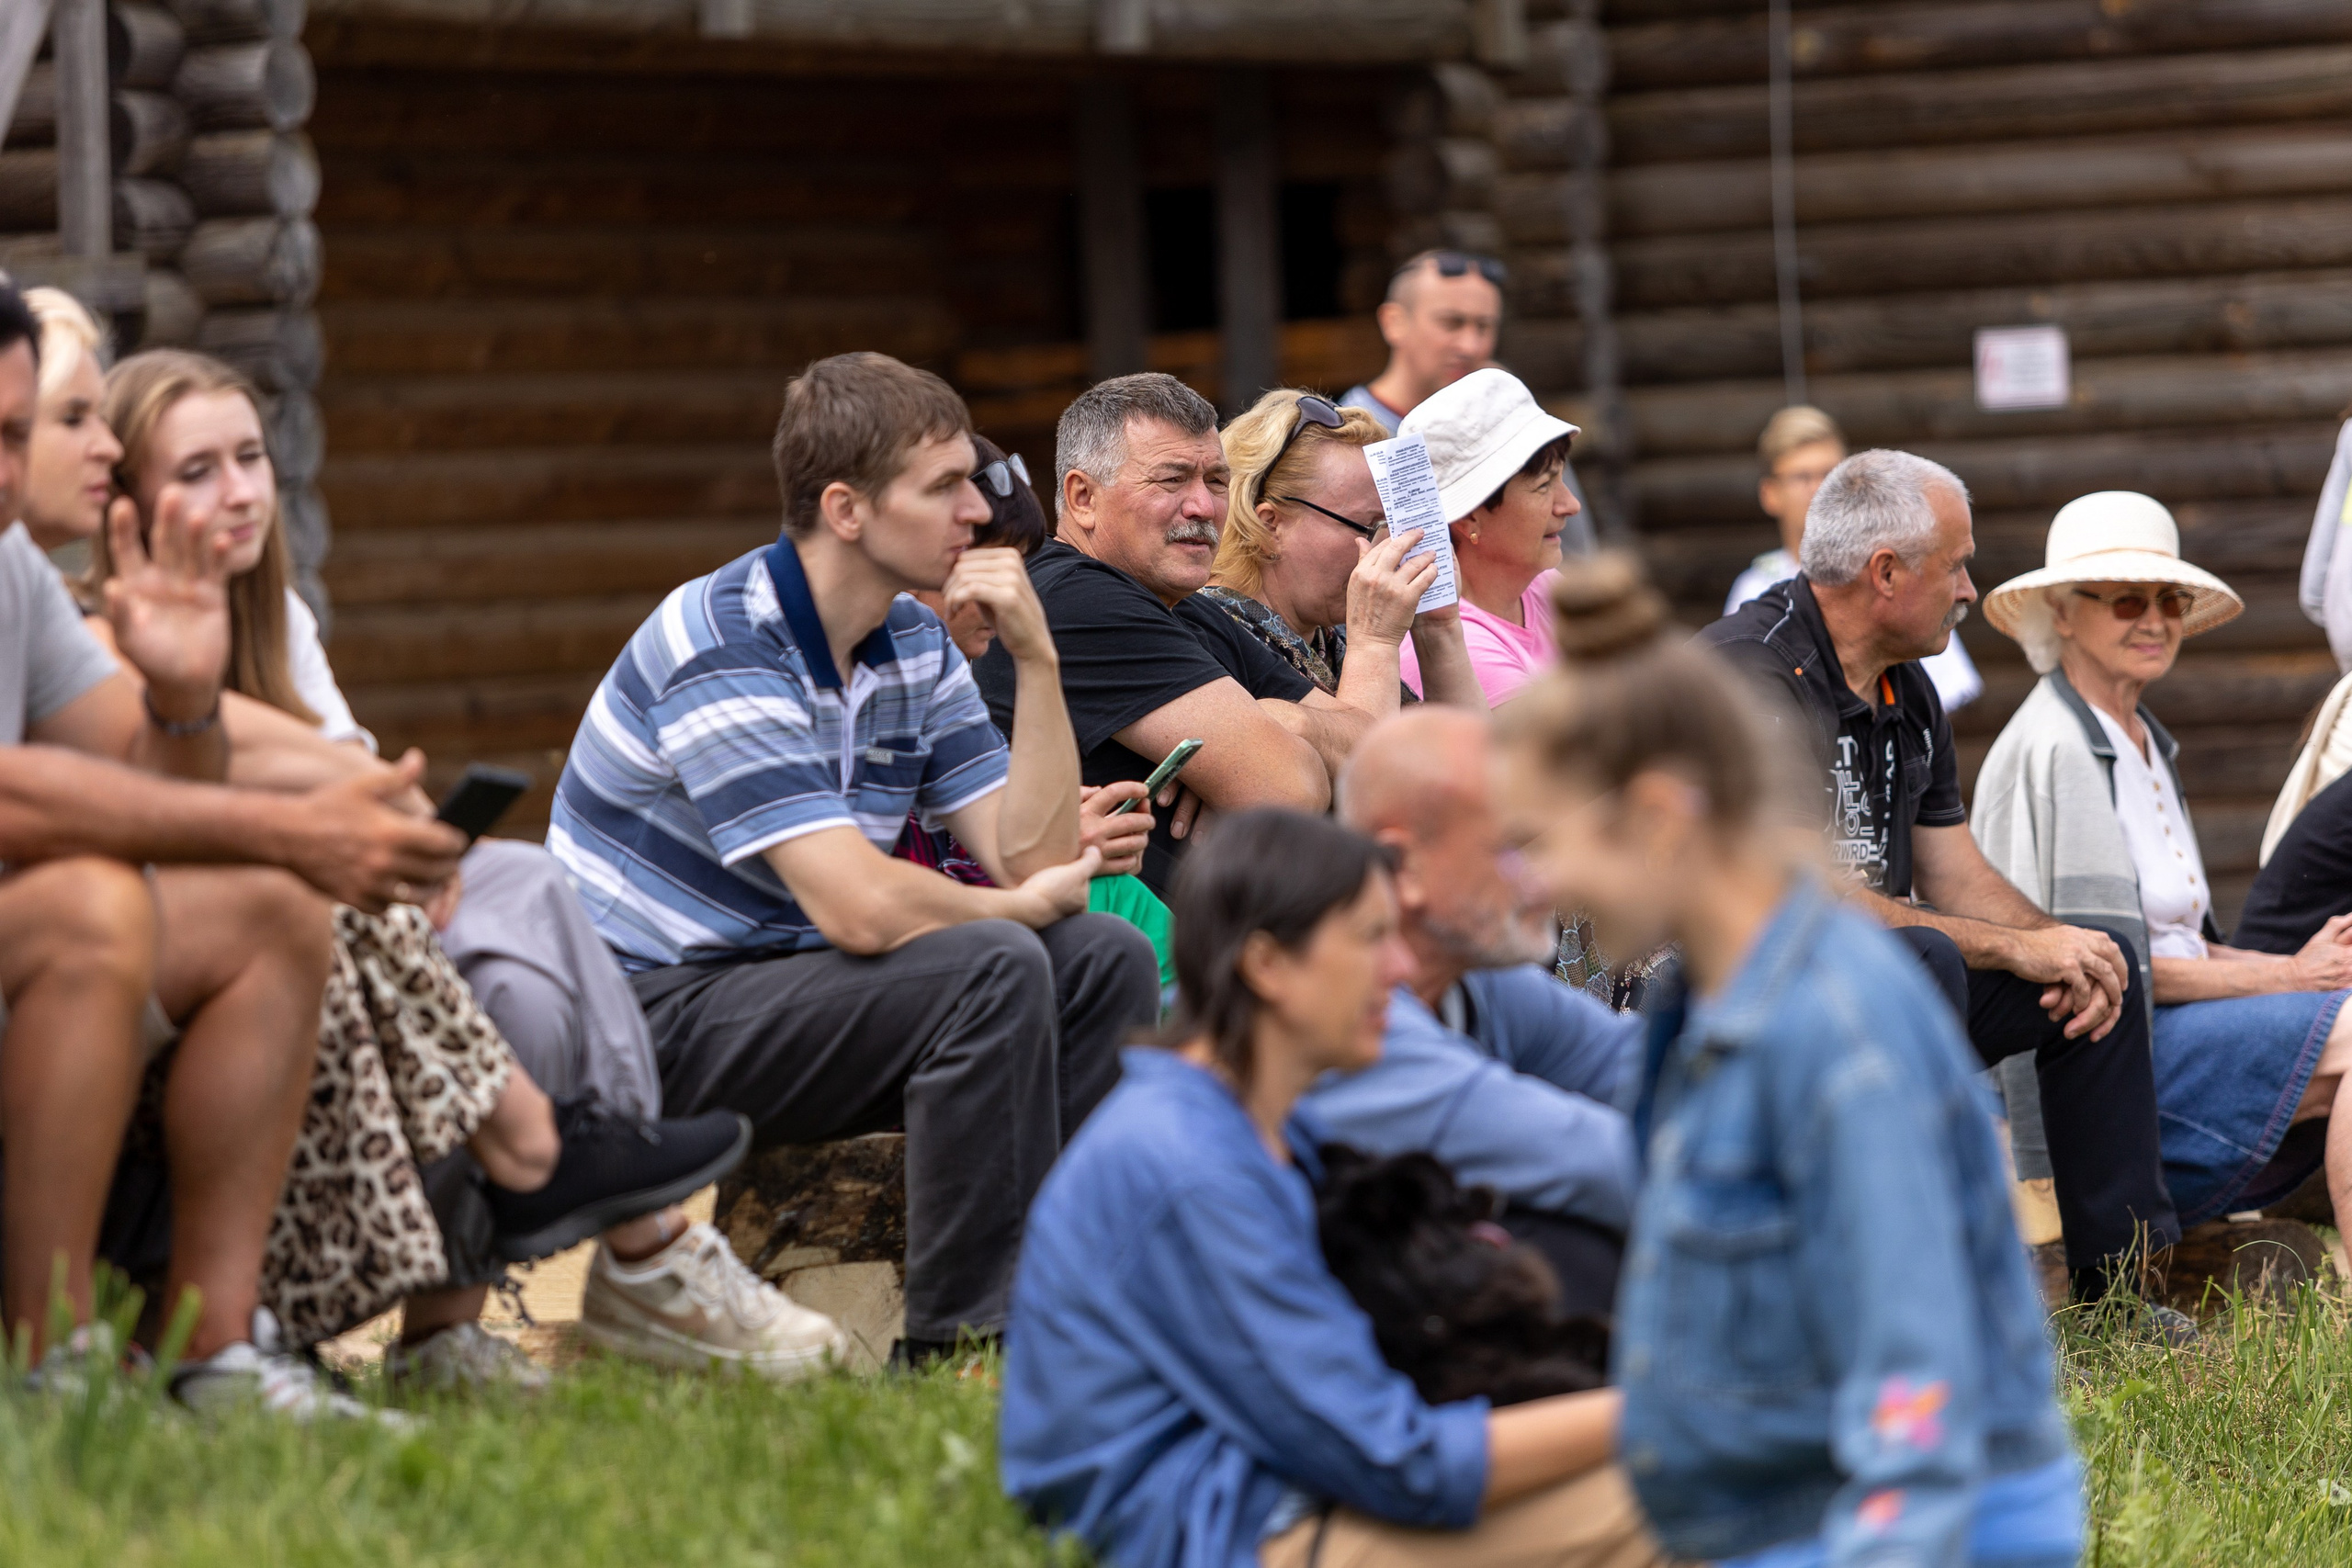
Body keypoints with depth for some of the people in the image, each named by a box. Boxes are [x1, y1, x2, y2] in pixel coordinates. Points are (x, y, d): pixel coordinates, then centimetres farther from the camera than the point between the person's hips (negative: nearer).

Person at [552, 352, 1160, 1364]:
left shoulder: (916, 648, 7)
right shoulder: (722, 647, -22)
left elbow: (1032, 857, -1)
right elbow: (859, 906, -30)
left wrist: (1035, 659, -9)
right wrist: (1023, 907, -11)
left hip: (787, 980, 9)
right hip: (652, 1018, -9)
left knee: (1103, 958, -4)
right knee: (993, 967, -27)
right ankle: (961, 1340, -23)